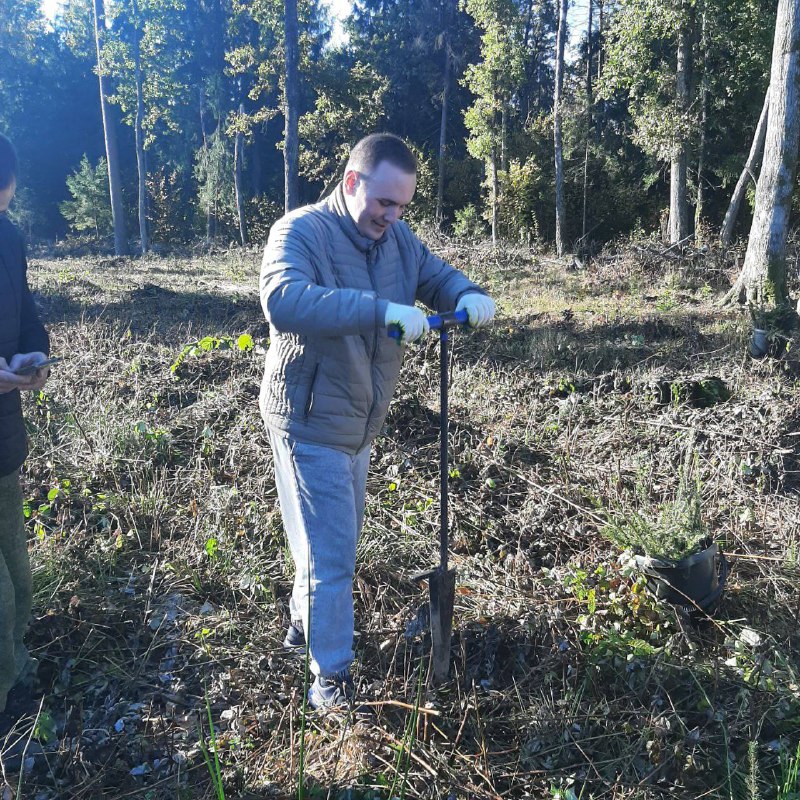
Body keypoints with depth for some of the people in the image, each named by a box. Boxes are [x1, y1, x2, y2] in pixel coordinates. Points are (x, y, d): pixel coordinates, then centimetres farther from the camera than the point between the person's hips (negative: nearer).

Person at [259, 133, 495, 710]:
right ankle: (331, 673, 17)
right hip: (310, 423, -8)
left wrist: (469, 297, -16)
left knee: (340, 538, 23)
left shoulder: (397, 238, 2)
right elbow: (284, 301, -38)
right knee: (331, 552, -1)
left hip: (358, 424, 8)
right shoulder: (301, 232, -19)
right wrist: (382, 312, -45)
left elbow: (439, 277, 9)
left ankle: (305, 621, 47)